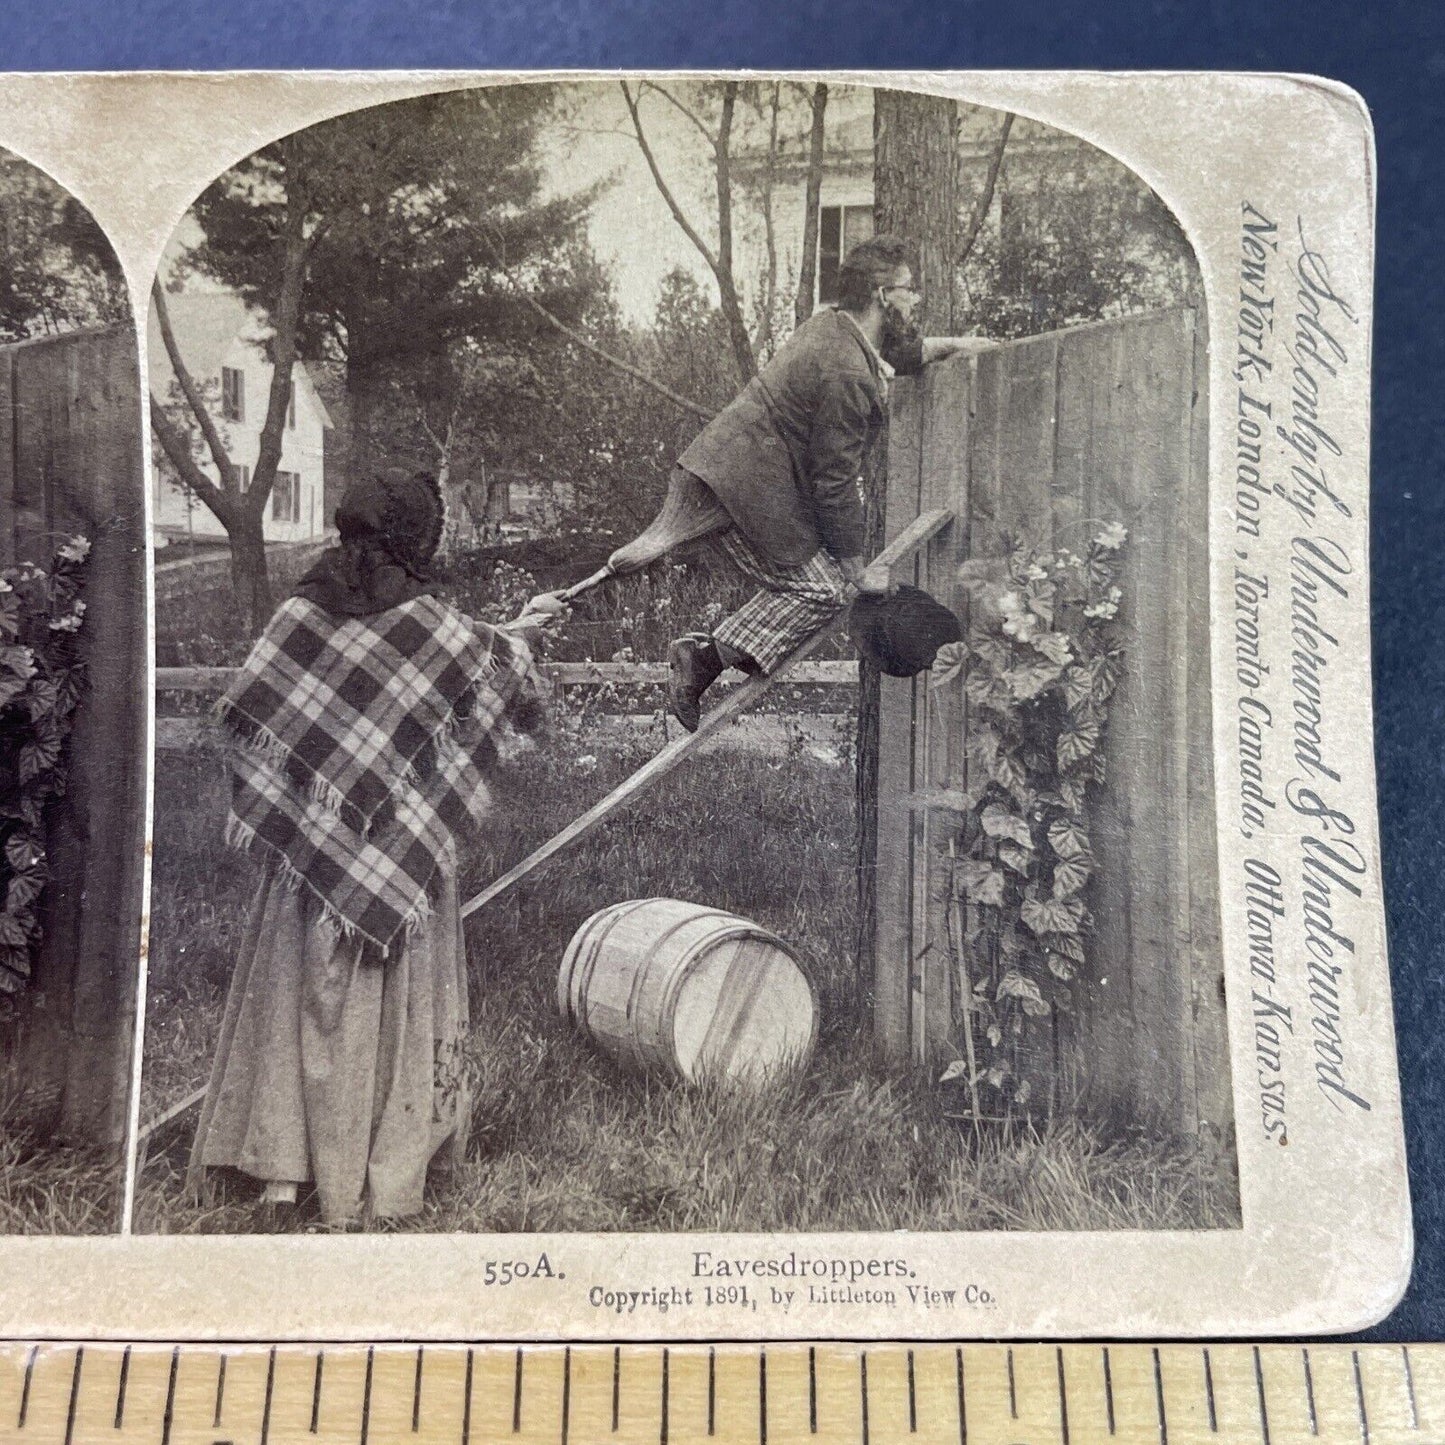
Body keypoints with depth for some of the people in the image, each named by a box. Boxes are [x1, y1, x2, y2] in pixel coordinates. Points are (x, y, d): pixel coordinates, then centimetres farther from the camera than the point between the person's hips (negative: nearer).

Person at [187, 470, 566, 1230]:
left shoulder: (304, 608, -2)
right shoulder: (437, 628, -11)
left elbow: (244, 708, -1)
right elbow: (518, 697, 3)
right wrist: (520, 635, 20)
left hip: (309, 842, 3)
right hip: (399, 847, -3)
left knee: (298, 989, 14)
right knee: (390, 997, 8)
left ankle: (282, 1165, 22)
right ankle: (372, 1182, 17)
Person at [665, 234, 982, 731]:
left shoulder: (832, 325, 9)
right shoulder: (848, 374, -21)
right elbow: (835, 484, -18)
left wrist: (950, 345, 42)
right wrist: (858, 571, -8)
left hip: (722, 462, 10)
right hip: (746, 488, -10)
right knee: (822, 591, -2)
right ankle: (707, 656, -7)